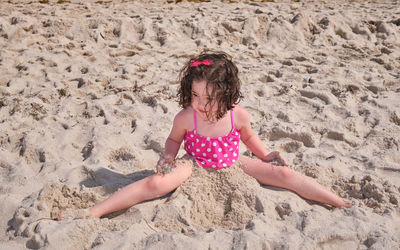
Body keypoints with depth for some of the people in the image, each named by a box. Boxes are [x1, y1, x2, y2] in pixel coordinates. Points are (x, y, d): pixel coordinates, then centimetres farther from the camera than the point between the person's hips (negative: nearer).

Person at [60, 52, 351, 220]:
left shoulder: (238, 115, -17)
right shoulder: (185, 117, -21)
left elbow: (248, 136, 7)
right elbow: (174, 139, 1)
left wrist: (266, 155, 1)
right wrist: (168, 157, -17)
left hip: (232, 165, 2)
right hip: (194, 165, -2)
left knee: (284, 174, -12)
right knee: (155, 183, -30)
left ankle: (345, 205, 0)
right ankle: (92, 212, -27)